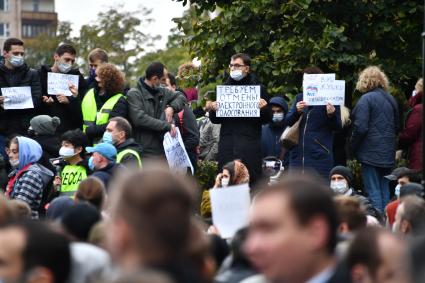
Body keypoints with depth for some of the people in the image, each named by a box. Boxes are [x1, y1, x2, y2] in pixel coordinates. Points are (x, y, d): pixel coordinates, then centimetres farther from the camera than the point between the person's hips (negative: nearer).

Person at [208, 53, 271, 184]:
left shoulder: (258, 89, 5)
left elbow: (267, 119, 6)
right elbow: (215, 120, 17)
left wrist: (264, 108, -14)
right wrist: (213, 110, -4)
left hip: (249, 145, -3)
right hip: (227, 144, 3)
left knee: (250, 181, -7)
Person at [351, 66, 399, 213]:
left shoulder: (366, 99, -12)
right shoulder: (391, 99, 10)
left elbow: (360, 128, -16)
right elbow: (396, 127, 17)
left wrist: (353, 147, -4)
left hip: (371, 152, -7)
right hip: (388, 152, 7)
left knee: (373, 191, -6)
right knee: (384, 188, 12)